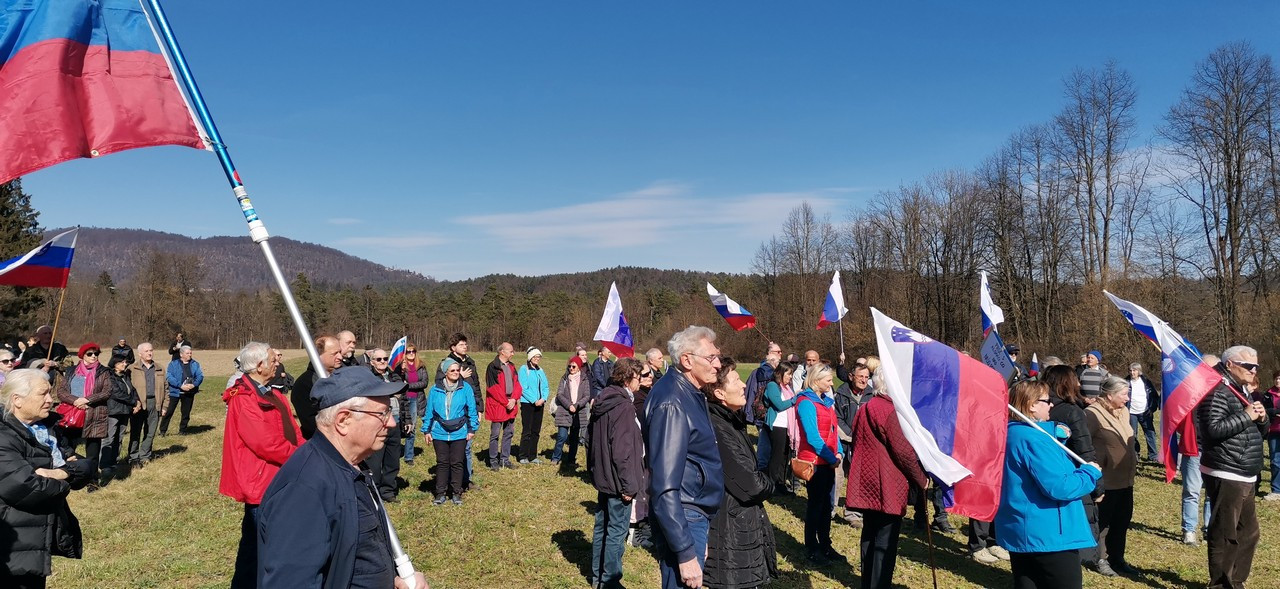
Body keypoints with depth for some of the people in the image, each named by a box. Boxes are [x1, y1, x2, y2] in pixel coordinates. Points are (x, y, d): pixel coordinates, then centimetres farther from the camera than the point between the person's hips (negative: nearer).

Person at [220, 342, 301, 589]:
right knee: (255, 544, 0)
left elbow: (293, 433, 12)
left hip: (282, 481, 9)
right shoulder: (243, 399, -17)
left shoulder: (274, 396, 13)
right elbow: (266, 443, -24)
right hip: (261, 482, -9)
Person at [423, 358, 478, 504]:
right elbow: (428, 411, 5)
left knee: (457, 463, 7)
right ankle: (440, 493, 19)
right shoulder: (435, 389, -2)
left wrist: (472, 429, -2)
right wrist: (427, 430, 6)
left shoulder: (466, 388, -5)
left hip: (459, 433, -1)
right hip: (439, 433, 1)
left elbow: (472, 409, -1)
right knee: (442, 463, 10)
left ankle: (456, 493, 19)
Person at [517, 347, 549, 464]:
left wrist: (543, 399, -8)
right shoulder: (524, 369, -6)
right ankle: (523, 456, 4)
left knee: (536, 431, 9)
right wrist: (534, 400, -16)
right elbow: (523, 388, -13)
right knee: (527, 431, -4)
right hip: (527, 404, -6)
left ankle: (533, 456, 16)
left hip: (540, 404, 6)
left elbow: (546, 387, 10)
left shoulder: (540, 370, 13)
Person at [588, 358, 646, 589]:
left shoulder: (603, 401, 7)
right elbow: (622, 451, -24)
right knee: (616, 531, 2)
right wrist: (628, 485, -17)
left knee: (601, 526, 18)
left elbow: (593, 439, 16)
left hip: (603, 477, 10)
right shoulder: (624, 407, -22)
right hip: (617, 480, -9)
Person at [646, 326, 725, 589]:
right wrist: (685, 552, -25)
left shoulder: (690, 394, 9)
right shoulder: (672, 403, -22)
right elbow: (665, 486, -25)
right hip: (683, 520, -10)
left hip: (696, 516, 10)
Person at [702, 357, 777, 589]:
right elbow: (751, 486, -23)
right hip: (732, 540, -10)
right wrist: (767, 484, -4)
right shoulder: (718, 430, -24)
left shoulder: (732, 422, 8)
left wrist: (761, 481, -5)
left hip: (740, 526, 10)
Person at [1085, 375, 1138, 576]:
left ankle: (1117, 559, 29)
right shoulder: (1093, 413, -18)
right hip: (1105, 481, -8)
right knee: (1103, 522, 6)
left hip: (1125, 479, 8)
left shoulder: (1123, 411, 10)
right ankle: (1101, 559, 20)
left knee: (1122, 522, 16)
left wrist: (1133, 461, 18)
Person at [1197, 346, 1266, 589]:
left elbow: (1259, 430, 24)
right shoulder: (1217, 392, -14)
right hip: (1225, 476, -10)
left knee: (1248, 532, 17)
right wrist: (1246, 416, -19)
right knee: (1225, 534, -2)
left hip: (1245, 477, 10)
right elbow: (1213, 430, -25)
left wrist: (1262, 418, 2)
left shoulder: (1242, 392, 17)